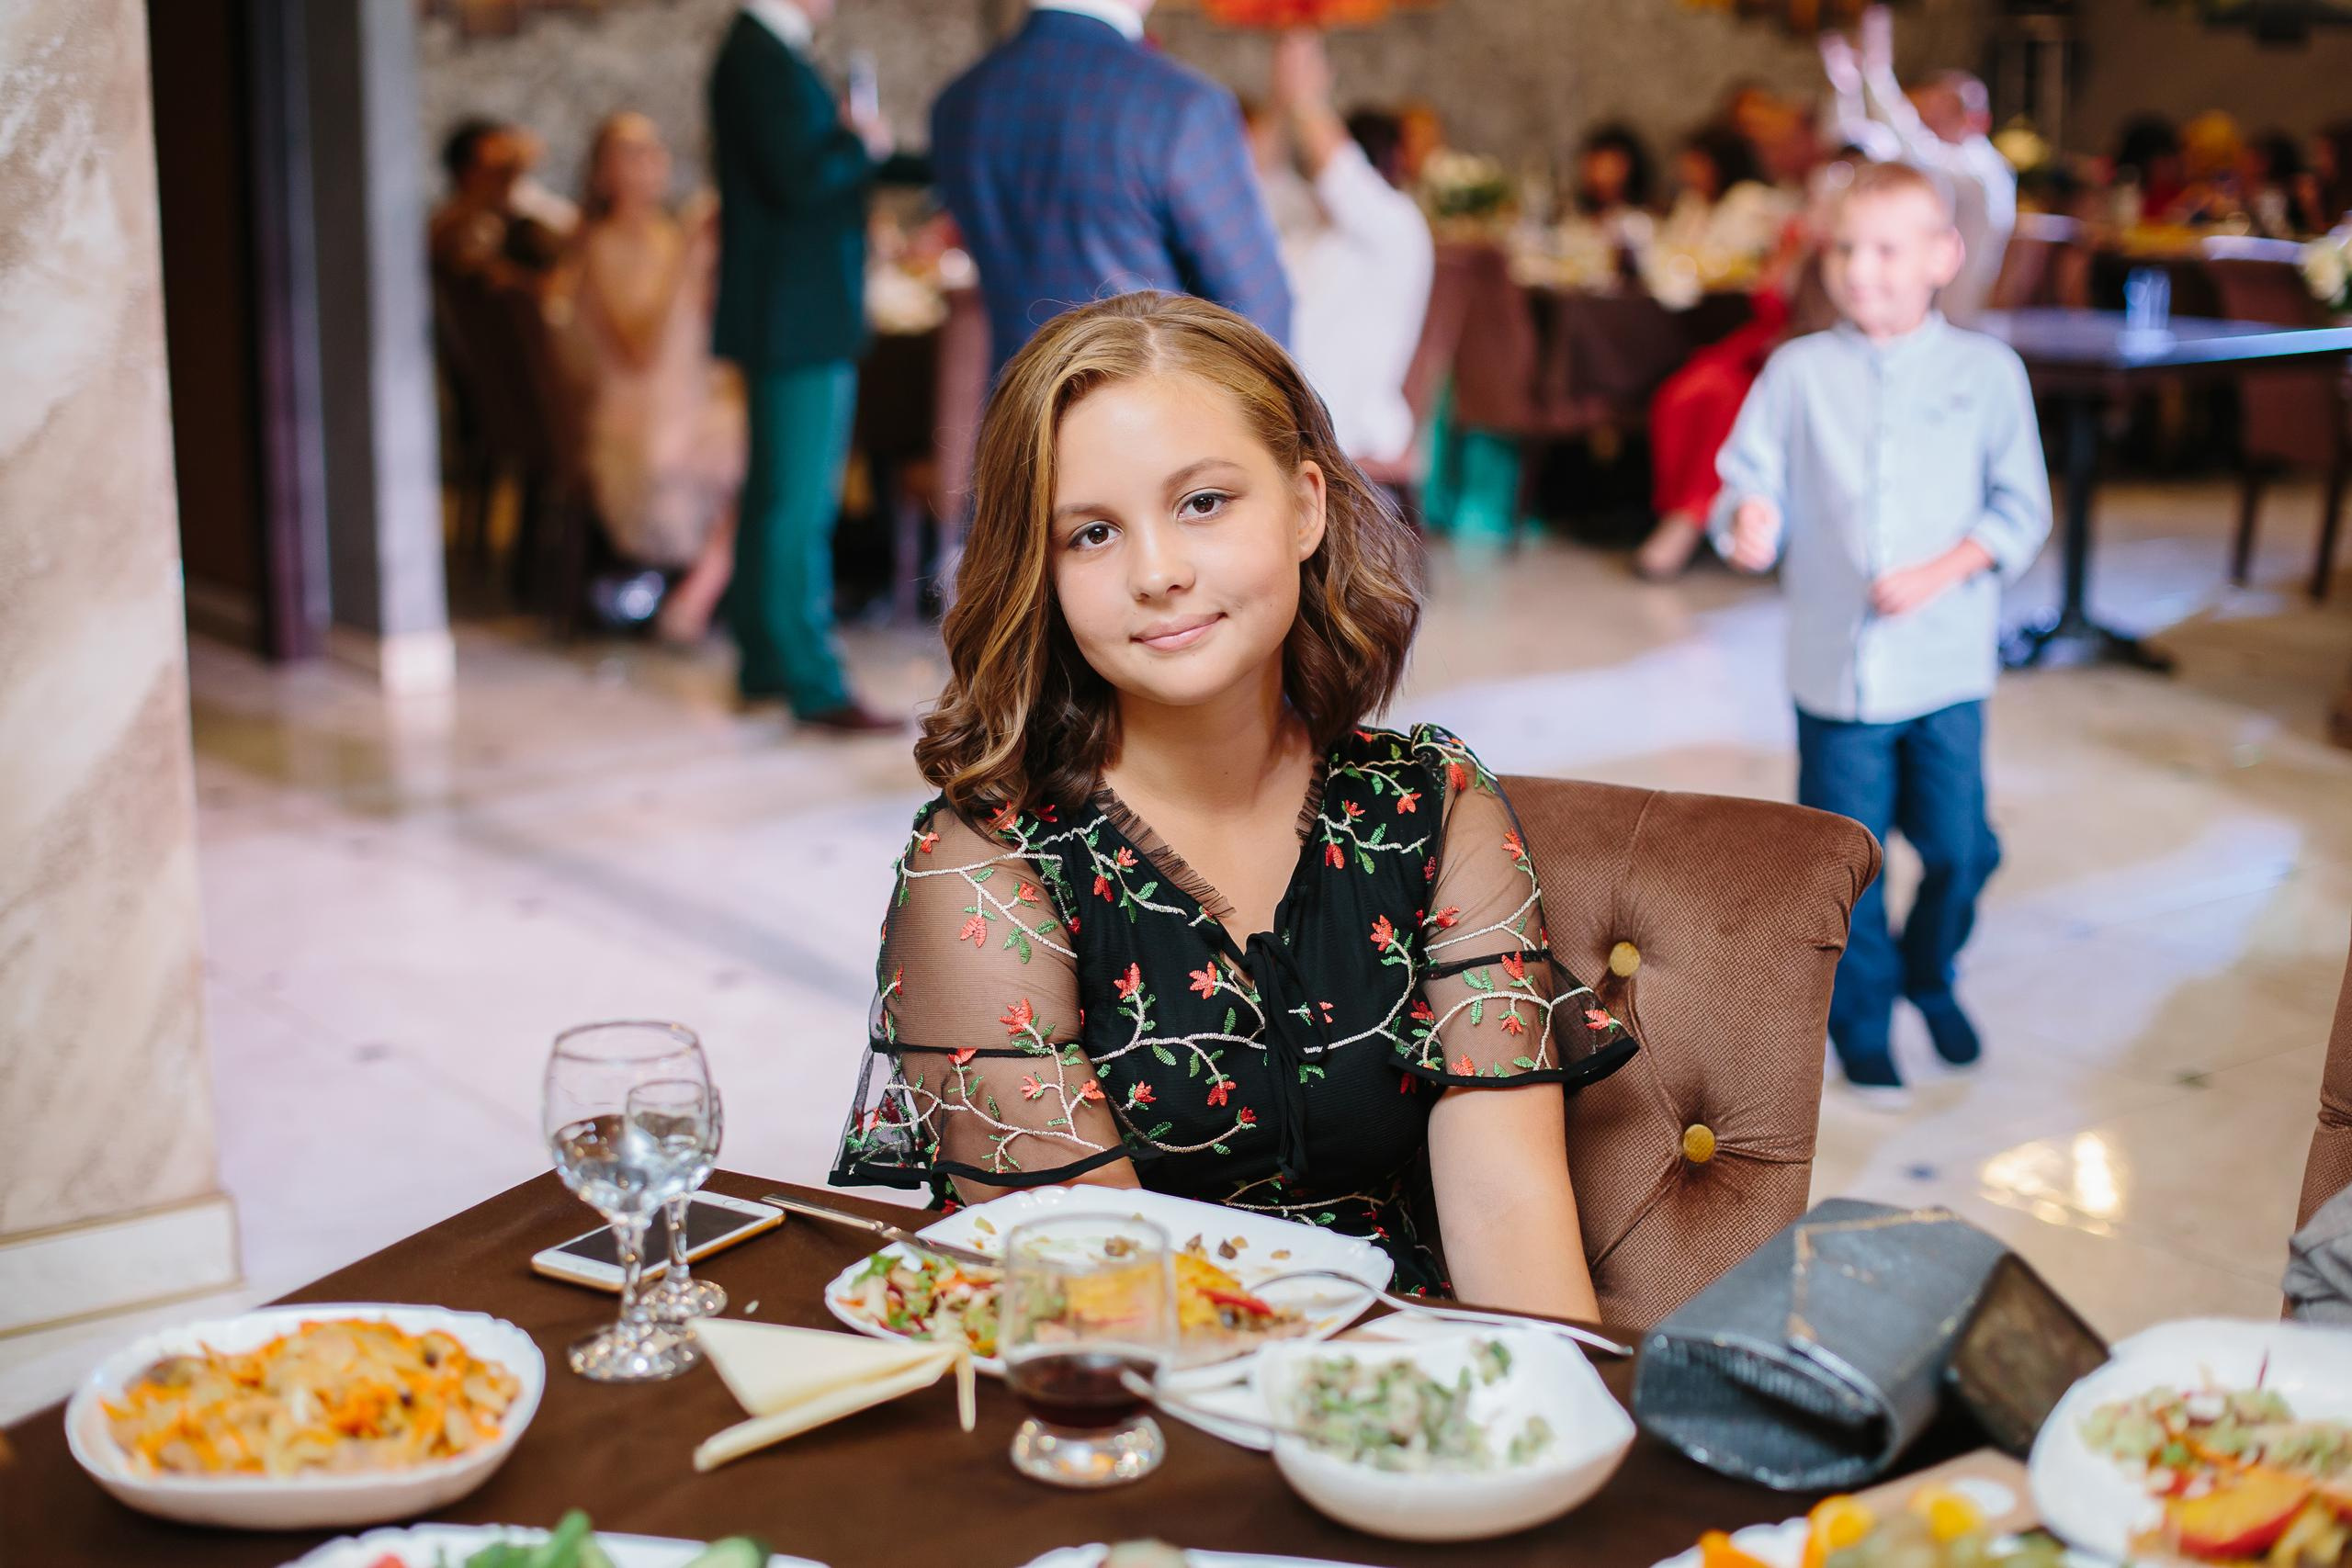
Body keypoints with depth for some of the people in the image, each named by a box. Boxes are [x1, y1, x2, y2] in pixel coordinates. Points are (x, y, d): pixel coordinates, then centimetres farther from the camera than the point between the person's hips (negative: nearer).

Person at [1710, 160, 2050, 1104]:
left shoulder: (1986, 372, -1)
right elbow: (1755, 481, -1)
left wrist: (1942, 571, -14)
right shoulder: (1798, 373, -1)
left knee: (1958, 849, 8)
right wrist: (1749, 523, -24)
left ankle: (1930, 978, 38)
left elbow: (2020, 507, 1)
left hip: (1947, 666, 0)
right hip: (1836, 665, 0)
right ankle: (1862, 1018, 29)